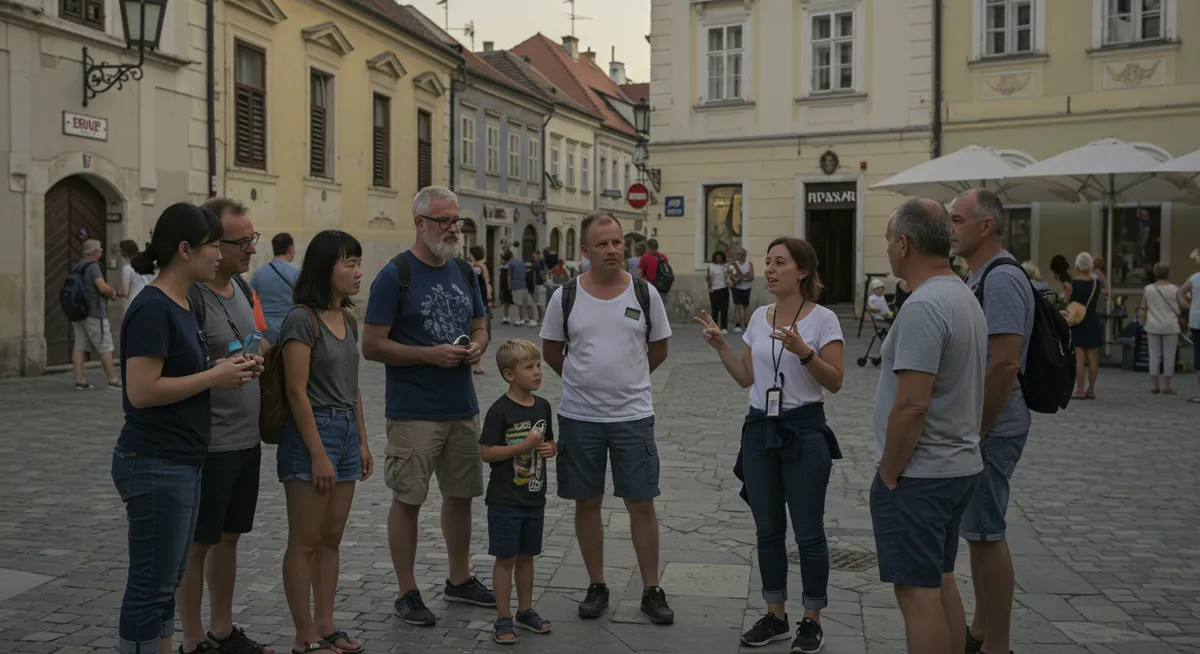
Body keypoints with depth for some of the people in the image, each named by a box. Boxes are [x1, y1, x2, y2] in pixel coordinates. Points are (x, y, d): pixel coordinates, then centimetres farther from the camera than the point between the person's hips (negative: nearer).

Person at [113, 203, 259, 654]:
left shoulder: (180, 306, 11)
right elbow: (142, 391, -24)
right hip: (155, 465, -10)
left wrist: (226, 369, 4)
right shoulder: (152, 308, -17)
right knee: (151, 584, 1)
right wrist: (215, 376, -16)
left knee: (165, 582, 17)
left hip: (181, 463, 10)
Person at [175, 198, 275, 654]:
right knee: (196, 544, 6)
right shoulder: (189, 296, -17)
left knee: (228, 536, 18)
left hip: (247, 439, 8)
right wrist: (224, 368, -25)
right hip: (209, 443, -8)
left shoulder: (241, 286, 9)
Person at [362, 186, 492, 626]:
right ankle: (407, 593, 16)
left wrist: (477, 347, -4)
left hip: (463, 408, 7)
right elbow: (371, 346, -12)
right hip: (414, 412, -6)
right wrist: (430, 354, -20)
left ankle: (459, 580, 32)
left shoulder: (464, 272, 9)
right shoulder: (395, 275, -11)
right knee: (407, 499, 2)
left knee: (460, 494, 16)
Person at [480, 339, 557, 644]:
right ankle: (503, 619, 13)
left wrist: (551, 448, -5)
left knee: (526, 556, 16)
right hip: (505, 500, -6)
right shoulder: (500, 410, -15)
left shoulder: (543, 407, 4)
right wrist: (524, 446, -23)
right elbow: (486, 452, -17)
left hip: (534, 498, 6)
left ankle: (526, 611, 29)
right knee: (506, 558, 2)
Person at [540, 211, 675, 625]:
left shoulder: (645, 293, -1)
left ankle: (652, 590, 16)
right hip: (579, 416, 0)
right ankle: (597, 586, 24)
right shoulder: (566, 296, -3)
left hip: (633, 415, 0)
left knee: (641, 503, 3)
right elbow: (551, 351, 9)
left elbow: (658, 349, 11)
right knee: (587, 503, 9)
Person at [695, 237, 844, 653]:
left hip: (804, 432, -5)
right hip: (759, 430, 6)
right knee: (768, 531, 12)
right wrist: (720, 346, 1)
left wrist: (803, 351, -25)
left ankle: (812, 620, 19)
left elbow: (835, 383, -12)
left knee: (808, 533, 4)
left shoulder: (823, 319, -8)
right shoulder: (758, 318, 7)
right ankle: (775, 616, 25)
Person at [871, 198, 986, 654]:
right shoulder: (966, 298, 13)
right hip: (959, 466, 10)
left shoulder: (923, 307, -20)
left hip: (919, 477, -10)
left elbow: (912, 404, -25)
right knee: (941, 583, 18)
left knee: (918, 592, -4)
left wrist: (888, 474, -14)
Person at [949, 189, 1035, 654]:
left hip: (990, 431, -10)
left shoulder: (1001, 280, -18)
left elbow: (1005, 364, -25)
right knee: (979, 532, 16)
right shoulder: (981, 277, 15)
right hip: (976, 426, 10)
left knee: (987, 534, -3)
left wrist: (976, 432, -21)